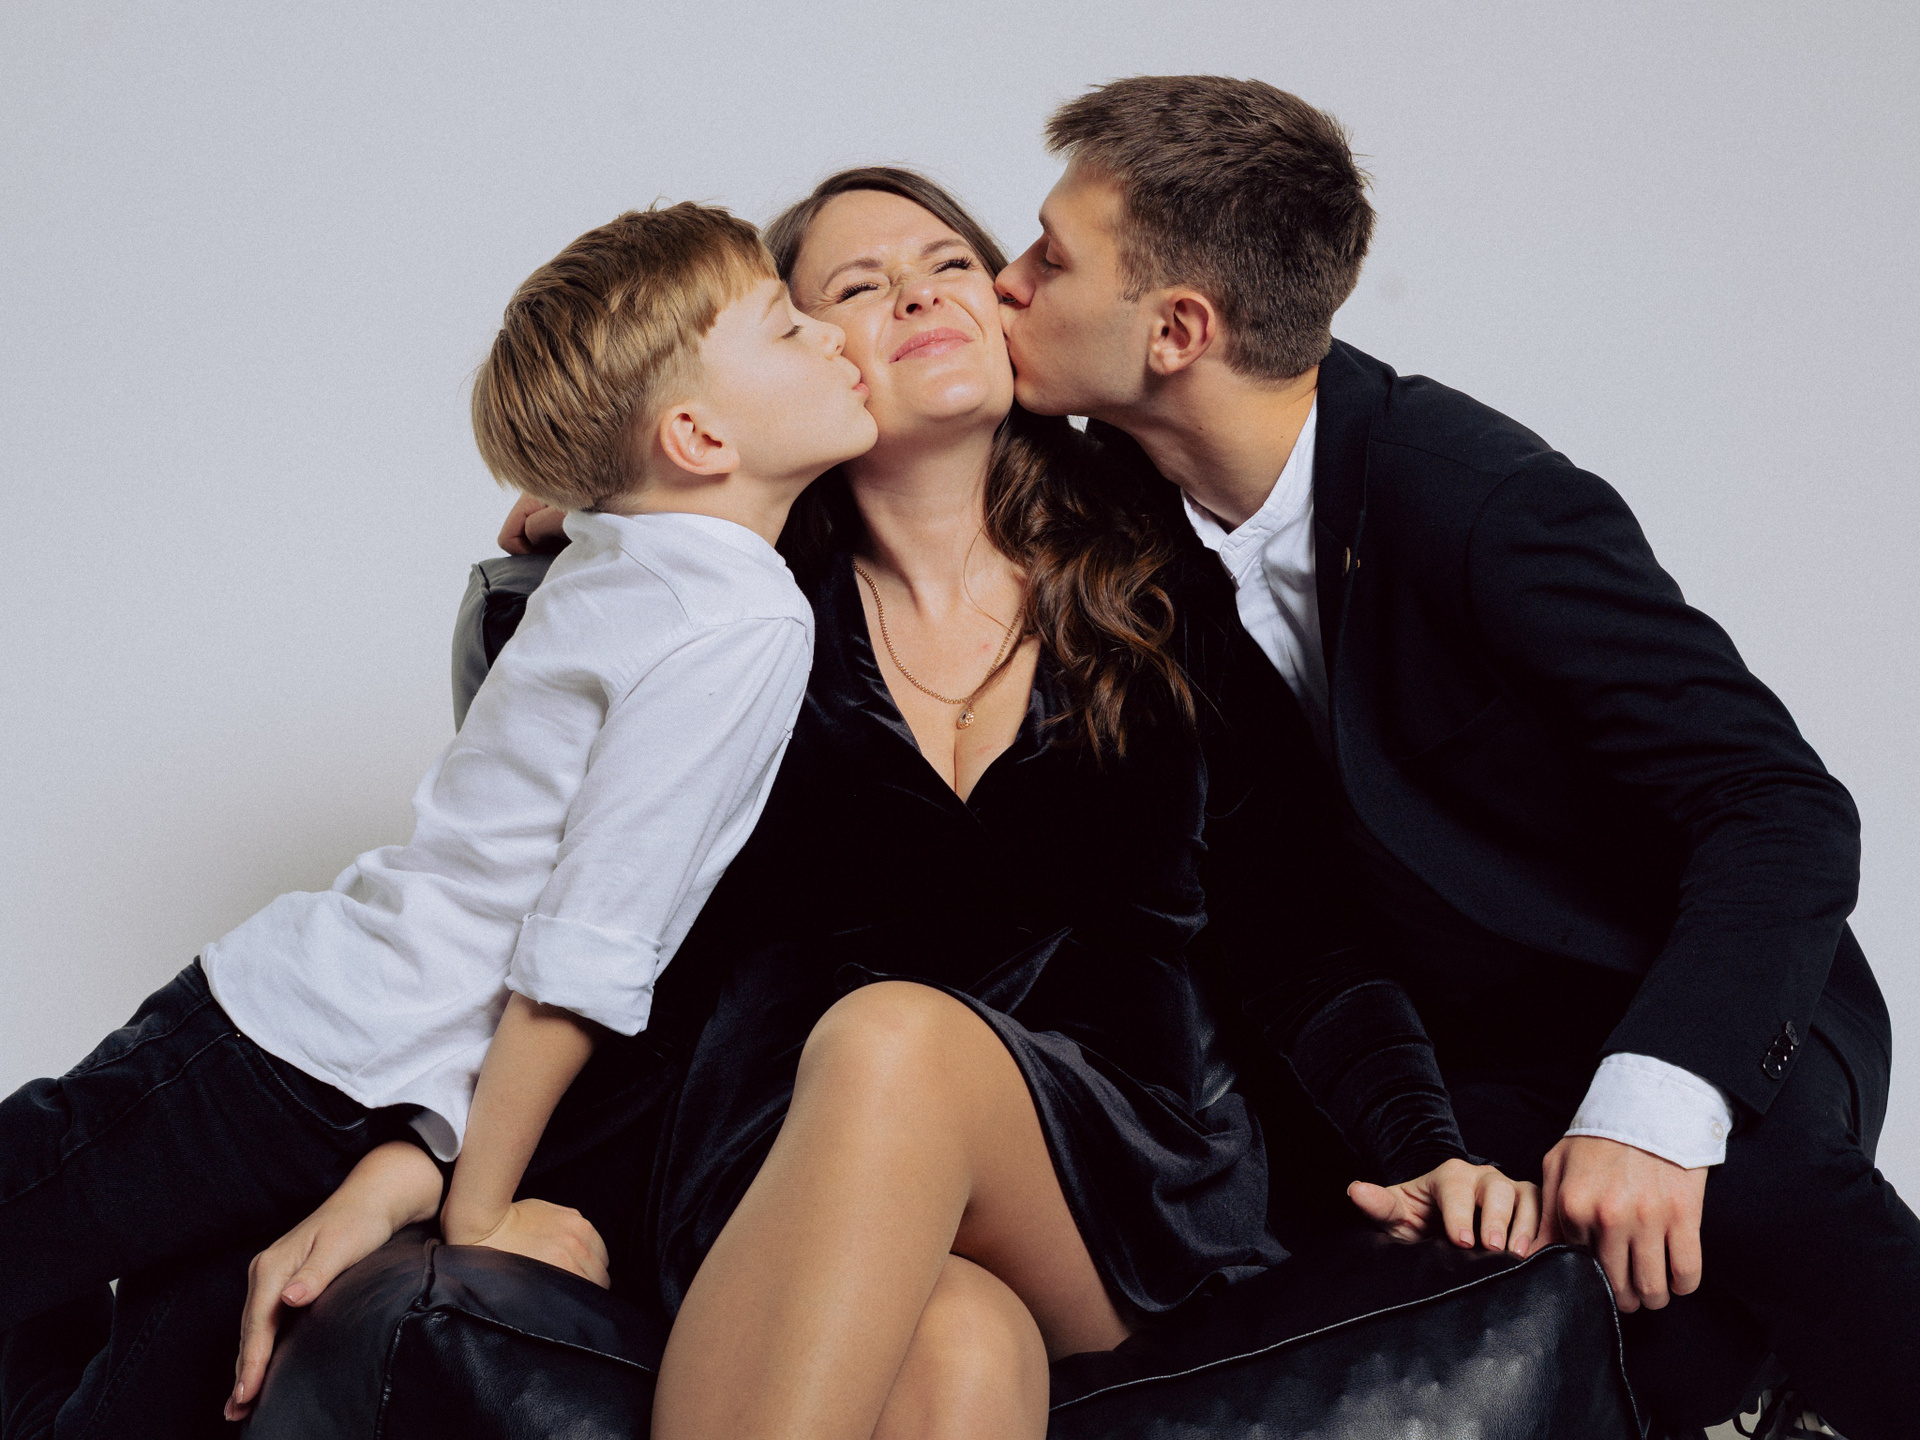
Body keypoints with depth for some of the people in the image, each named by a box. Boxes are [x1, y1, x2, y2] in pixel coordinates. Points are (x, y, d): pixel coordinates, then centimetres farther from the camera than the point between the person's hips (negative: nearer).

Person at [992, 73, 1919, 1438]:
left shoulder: (1482, 498, -22)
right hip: (1463, 1070, 4)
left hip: (1685, 1026, -4)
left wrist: (1652, 1105, -39)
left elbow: (1783, 813, -25)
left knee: (1756, 1190, -36)